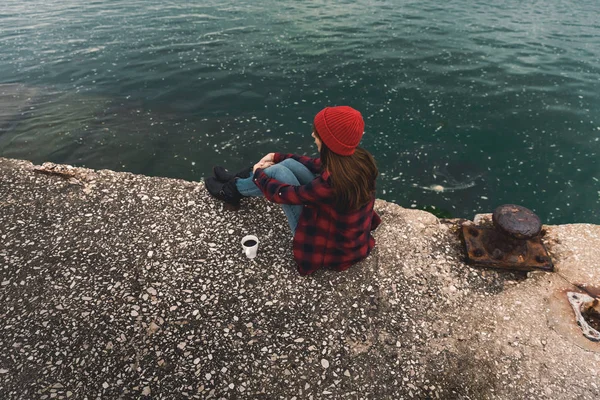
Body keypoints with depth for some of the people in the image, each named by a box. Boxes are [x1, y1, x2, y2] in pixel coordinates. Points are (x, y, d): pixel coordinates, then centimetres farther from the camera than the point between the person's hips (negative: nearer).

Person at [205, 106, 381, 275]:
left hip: (328, 247, -7)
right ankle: (237, 181, 27)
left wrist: (258, 174, 1)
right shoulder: (360, 158, -14)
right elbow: (318, 164, 5)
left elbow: (280, 193, -21)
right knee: (289, 165, 2)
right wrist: (277, 157, 11)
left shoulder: (332, 183, -37)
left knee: (278, 172, -9)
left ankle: (231, 190, 20)